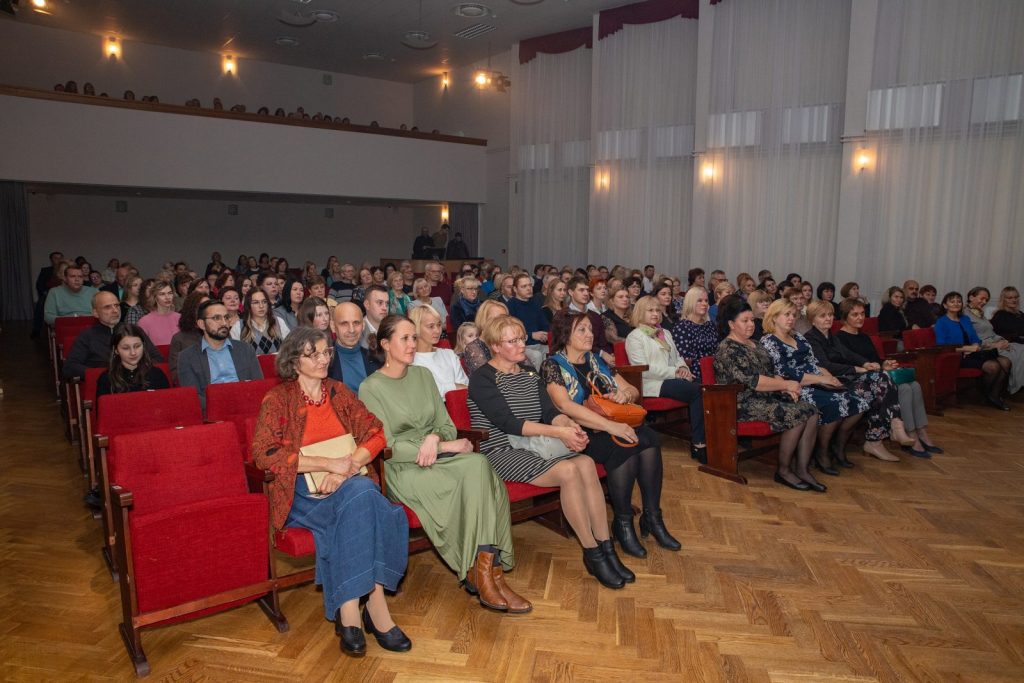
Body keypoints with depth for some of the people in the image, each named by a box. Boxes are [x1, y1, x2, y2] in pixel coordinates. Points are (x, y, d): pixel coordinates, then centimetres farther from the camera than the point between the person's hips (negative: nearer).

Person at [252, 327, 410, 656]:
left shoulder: (338, 391, 12)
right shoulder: (278, 399, 0)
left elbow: (374, 433, 5)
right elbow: (263, 453, -13)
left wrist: (346, 469, -14)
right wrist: (329, 463, -20)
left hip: (350, 484, 4)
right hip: (302, 491, -3)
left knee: (362, 495, -32)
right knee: (359, 495, -32)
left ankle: (349, 610, -27)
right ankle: (374, 604, -30)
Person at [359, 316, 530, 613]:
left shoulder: (423, 375, 15)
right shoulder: (371, 388, -2)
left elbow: (447, 426, 14)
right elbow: (387, 446, -9)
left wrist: (434, 438, -12)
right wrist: (446, 447, -14)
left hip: (436, 455, 5)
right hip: (402, 469, -5)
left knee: (479, 465, -28)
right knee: (474, 469, -29)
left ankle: (483, 570, -28)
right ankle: (485, 572, -21)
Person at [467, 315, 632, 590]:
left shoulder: (529, 375, 17)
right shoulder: (482, 379, -6)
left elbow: (550, 411, 6)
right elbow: (507, 422, -16)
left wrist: (569, 424, -18)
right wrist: (559, 432, -23)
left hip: (533, 444, 6)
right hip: (501, 452, -6)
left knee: (586, 463, -22)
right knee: (568, 470, -28)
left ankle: (606, 549, -17)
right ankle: (592, 554, -15)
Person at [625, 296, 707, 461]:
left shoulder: (665, 333, 27)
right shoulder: (635, 337, 1)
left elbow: (677, 356, 28)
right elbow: (643, 369, -10)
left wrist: (683, 367, 2)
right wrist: (674, 372, -14)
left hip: (673, 379, 7)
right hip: (653, 384, -7)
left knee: (700, 390, -25)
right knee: (697, 391, -27)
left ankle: (698, 443, -23)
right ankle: (698, 444, -22)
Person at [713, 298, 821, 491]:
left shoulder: (754, 345, 18)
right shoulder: (728, 349, -12)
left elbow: (771, 372, 17)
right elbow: (751, 381, -20)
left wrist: (785, 387, -5)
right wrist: (786, 384, -15)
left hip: (767, 396, 9)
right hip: (744, 403, -9)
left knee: (810, 411, -11)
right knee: (796, 415, -24)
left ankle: (802, 469, -9)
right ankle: (784, 470, -8)